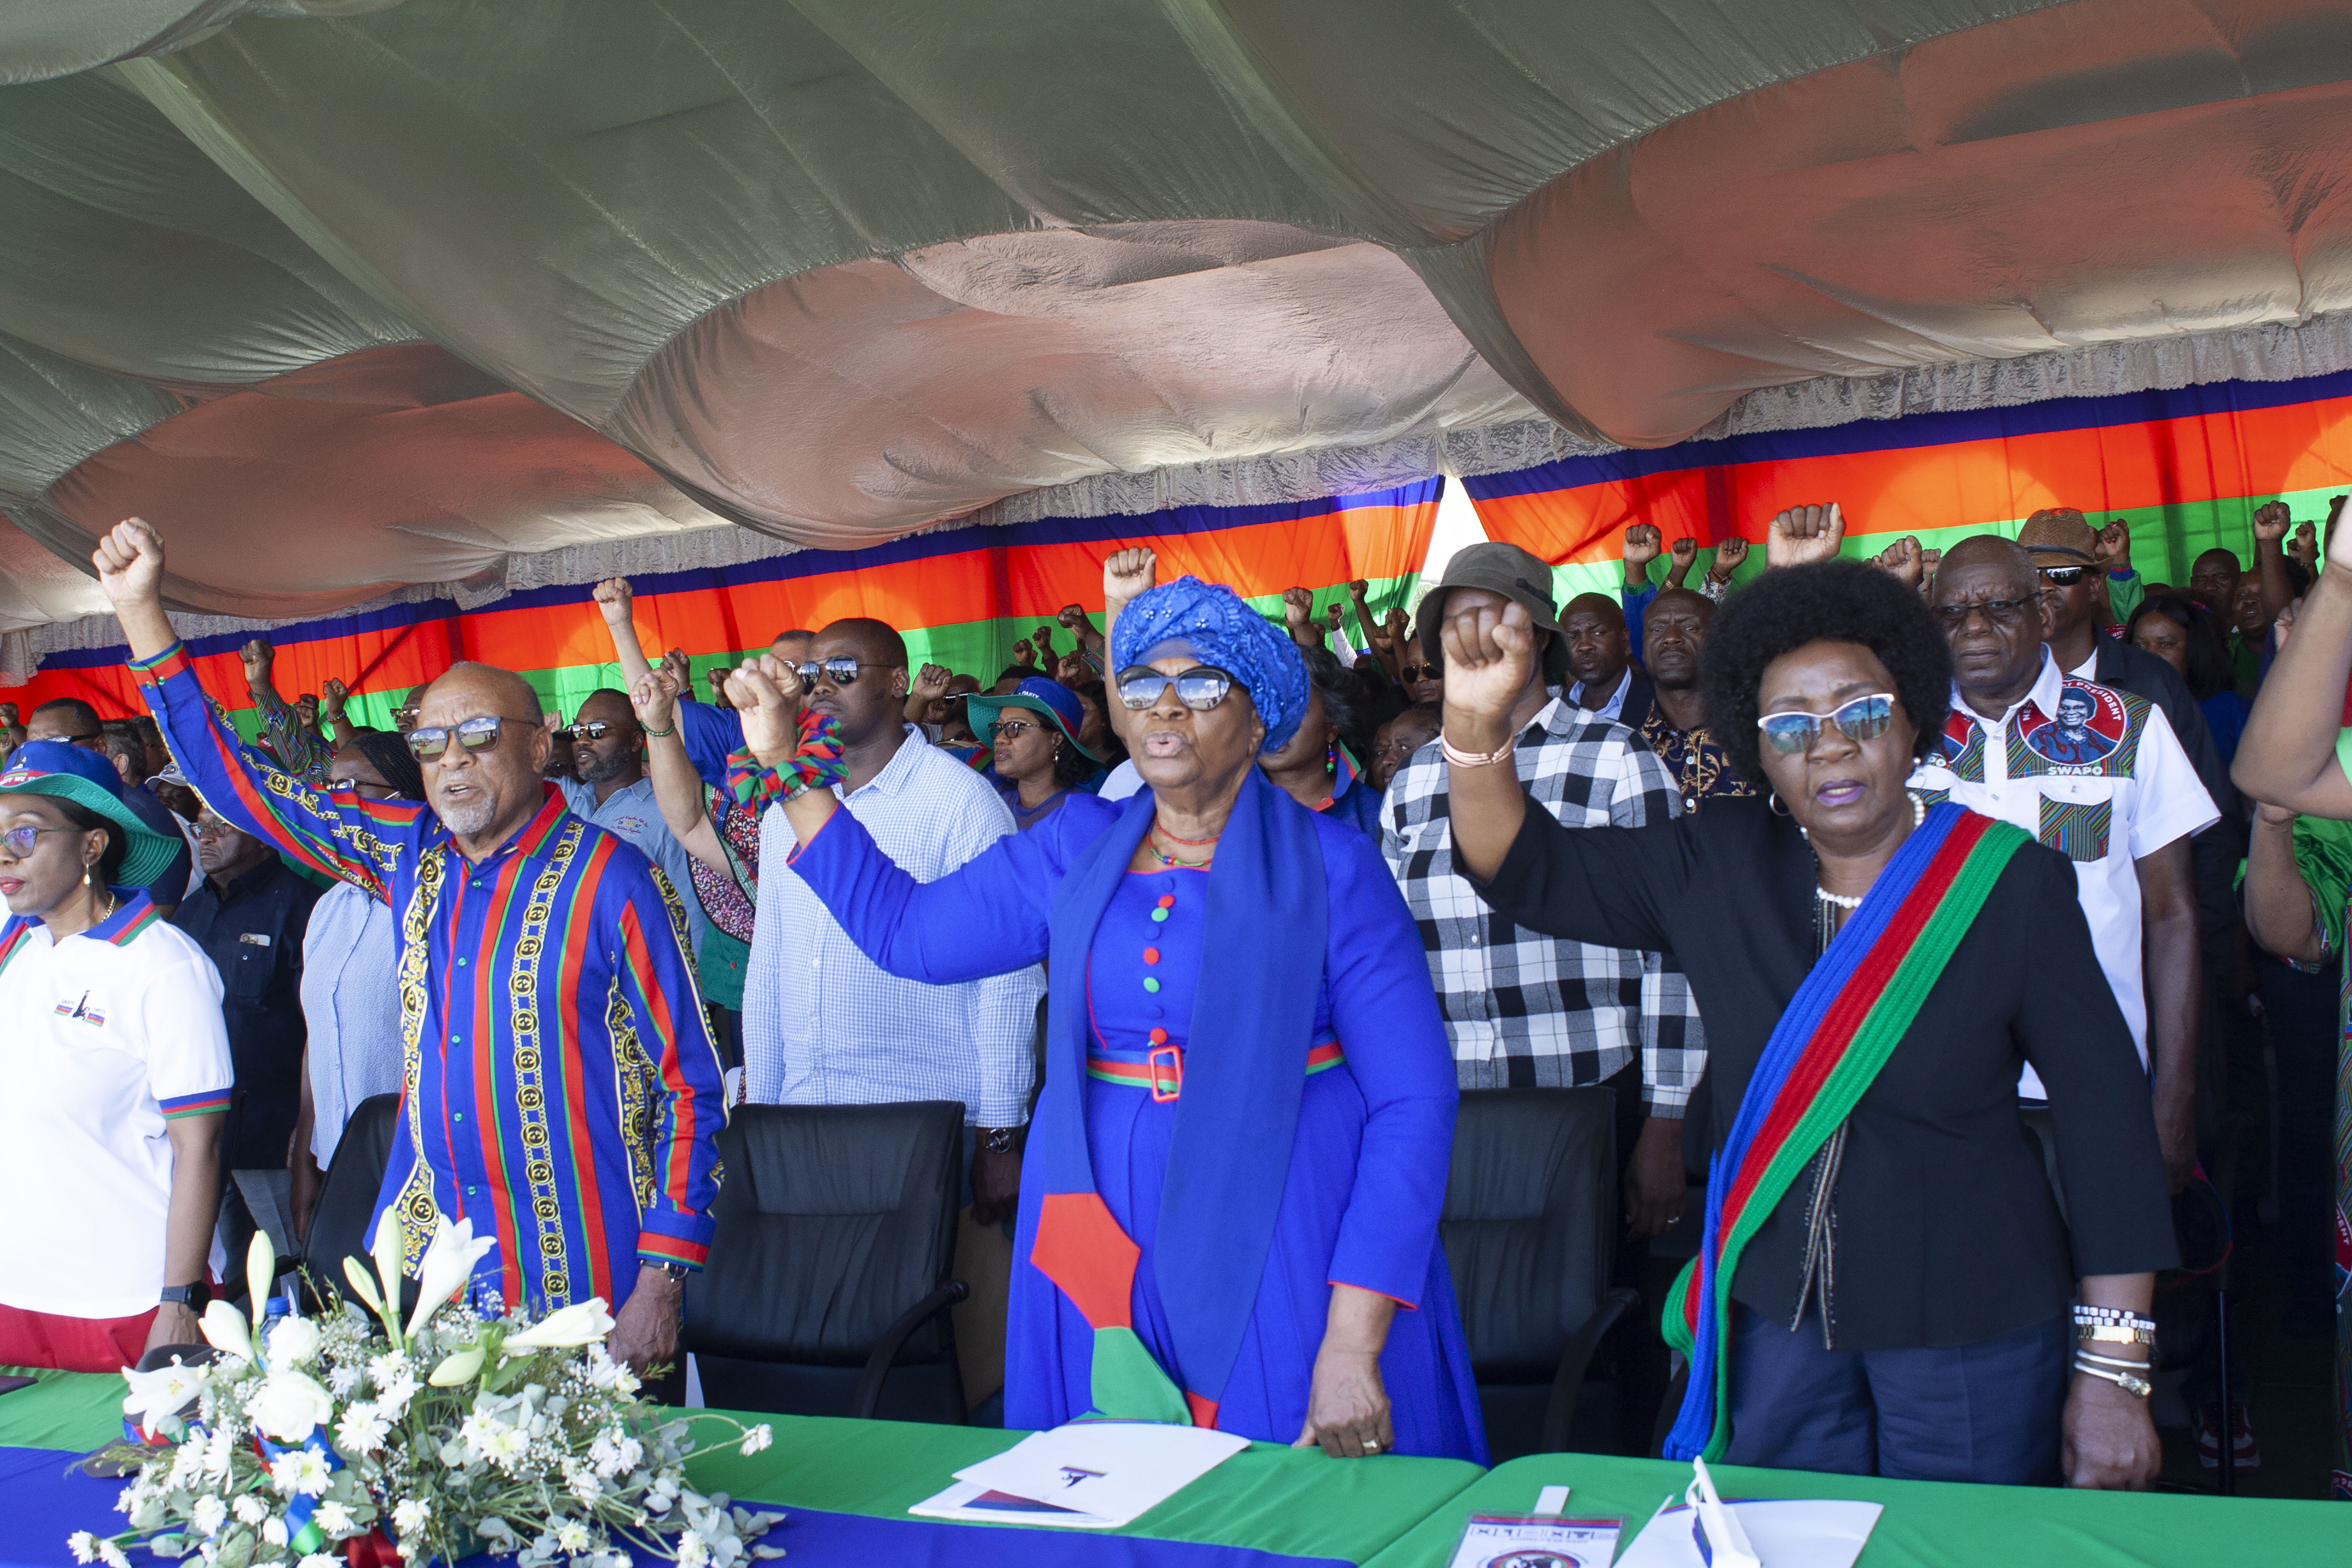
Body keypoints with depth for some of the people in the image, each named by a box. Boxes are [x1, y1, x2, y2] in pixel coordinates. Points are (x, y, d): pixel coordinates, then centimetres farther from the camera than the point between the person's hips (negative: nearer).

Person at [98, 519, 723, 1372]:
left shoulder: (610, 879, -11)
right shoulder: (409, 851, 6)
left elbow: (691, 1086, -10)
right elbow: (235, 782, 11)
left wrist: (661, 1284, -15)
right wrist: (140, 609, 4)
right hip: (421, 1261, 5)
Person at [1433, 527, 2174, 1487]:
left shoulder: (2008, 882, -10)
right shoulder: (1717, 867, -1)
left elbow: (2105, 1113, -10)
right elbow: (1528, 871, -5)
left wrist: (2111, 1372, -12)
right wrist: (1477, 723, -24)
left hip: (1970, 1327, -2)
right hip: (1775, 1316, 3)